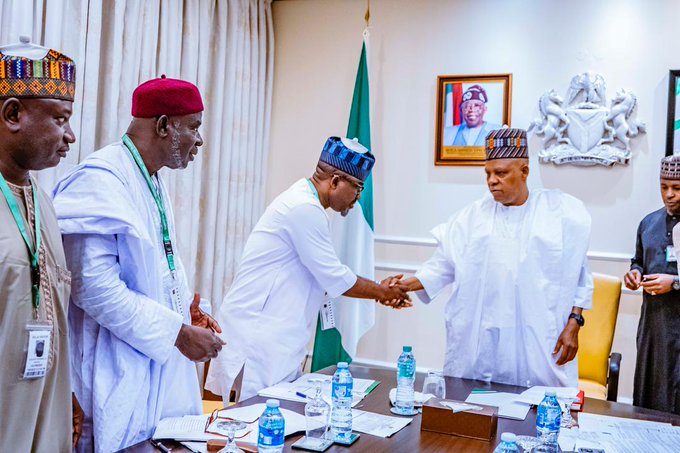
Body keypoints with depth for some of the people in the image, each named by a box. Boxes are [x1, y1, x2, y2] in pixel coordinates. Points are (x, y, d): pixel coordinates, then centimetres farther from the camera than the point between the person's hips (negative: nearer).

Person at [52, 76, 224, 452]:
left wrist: (187, 310, 3)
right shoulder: (100, 179, -17)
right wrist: (179, 333, -20)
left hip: (161, 366, 9)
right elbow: (94, 285, -25)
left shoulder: (153, 181, 12)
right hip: (118, 376, -9)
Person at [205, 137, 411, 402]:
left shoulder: (303, 203, 15)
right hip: (256, 335, -10)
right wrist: (382, 292, 2)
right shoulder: (305, 208, -16)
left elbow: (325, 280, 20)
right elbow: (335, 279, -13)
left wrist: (378, 290, 17)